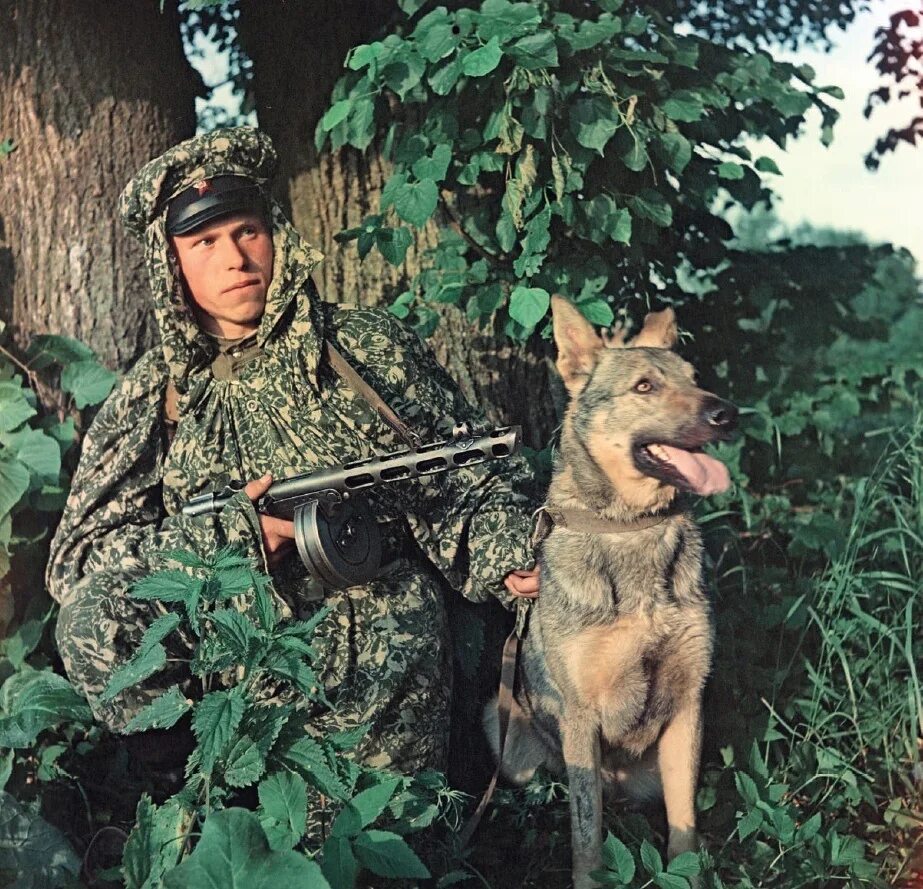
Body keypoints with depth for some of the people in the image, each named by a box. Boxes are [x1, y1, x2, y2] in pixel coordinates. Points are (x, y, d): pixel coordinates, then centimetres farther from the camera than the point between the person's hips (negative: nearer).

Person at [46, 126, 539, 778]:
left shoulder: (368, 345, 4)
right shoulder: (152, 397, 6)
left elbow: (471, 484, 4)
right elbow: (78, 561, -1)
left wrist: (513, 554, -19)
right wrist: (225, 538, -14)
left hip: (380, 681, -1)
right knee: (94, 622, -22)